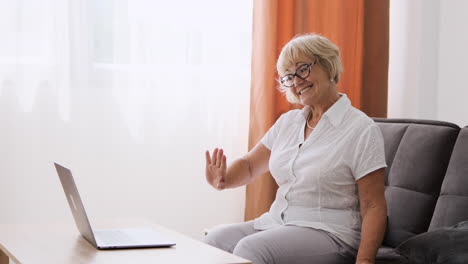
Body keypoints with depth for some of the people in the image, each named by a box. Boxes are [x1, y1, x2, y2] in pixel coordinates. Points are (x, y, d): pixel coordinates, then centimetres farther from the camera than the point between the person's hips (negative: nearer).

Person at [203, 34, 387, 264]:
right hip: (276, 224, 6)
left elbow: (373, 207, -10)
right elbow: (249, 165, 21)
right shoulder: (288, 122, 14)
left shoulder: (362, 130, -7)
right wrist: (222, 180, -3)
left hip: (328, 234, -6)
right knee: (214, 239, -21)